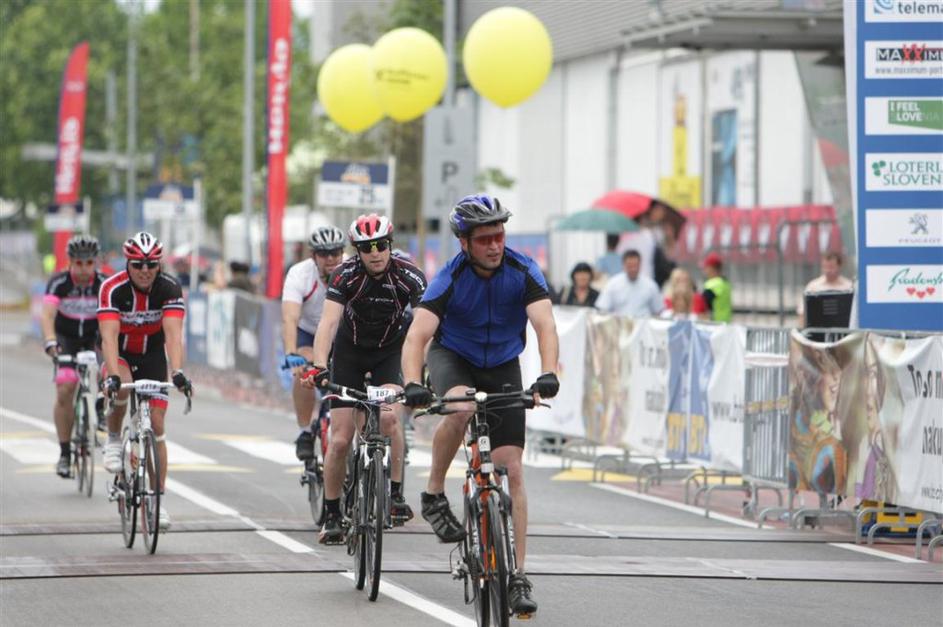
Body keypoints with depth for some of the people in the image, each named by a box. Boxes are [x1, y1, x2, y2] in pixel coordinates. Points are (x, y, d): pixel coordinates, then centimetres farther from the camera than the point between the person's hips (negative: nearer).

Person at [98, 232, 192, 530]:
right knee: (121, 391, -35)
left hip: (152, 355, 1)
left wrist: (178, 373, -49)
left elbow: (173, 335, -33)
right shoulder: (112, 288, -27)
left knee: (156, 424, -6)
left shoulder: (169, 288, -23)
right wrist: (113, 376, -52)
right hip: (120, 353, -1)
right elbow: (109, 336, -37)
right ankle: (113, 439, -5)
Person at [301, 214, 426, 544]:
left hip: (389, 352, 0)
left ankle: (395, 494, -12)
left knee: (390, 418, -27)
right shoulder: (346, 275, -23)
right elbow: (328, 322, -34)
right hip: (350, 353, 0)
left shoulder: (409, 277, -23)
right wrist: (319, 367, -48)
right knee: (340, 439, -6)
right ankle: (332, 515, 8)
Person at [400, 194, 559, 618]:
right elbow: (417, 335, -33)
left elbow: (545, 325, -30)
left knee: (512, 470, -7)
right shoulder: (450, 279, -24)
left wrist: (548, 374, -48)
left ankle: (517, 576, -3)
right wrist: (412, 384, -51)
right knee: (460, 408, -39)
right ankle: (434, 496, -17)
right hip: (453, 358, -2)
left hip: (502, 367, 2)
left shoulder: (522, 271, -20)